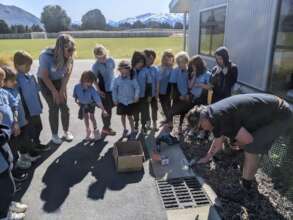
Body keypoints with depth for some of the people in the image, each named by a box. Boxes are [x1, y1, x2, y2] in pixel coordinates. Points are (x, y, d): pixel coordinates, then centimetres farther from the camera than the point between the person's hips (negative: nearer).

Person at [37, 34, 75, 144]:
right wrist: (54, 92, -14)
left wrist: (62, 90, -7)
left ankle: (66, 131, 20)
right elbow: (45, 76, -21)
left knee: (64, 106, 0)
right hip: (45, 82, -3)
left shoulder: (69, 57, -22)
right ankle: (54, 134, 12)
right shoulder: (46, 56, -33)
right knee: (54, 108, -6)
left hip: (60, 81, 3)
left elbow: (68, 73, -7)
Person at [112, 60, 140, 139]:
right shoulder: (117, 80, -6)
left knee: (129, 116, 5)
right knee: (123, 116, 15)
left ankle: (133, 131, 20)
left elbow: (137, 88, -7)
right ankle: (125, 129, 35)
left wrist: (136, 96, -17)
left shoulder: (132, 79, -10)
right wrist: (115, 99, -1)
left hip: (130, 101, -2)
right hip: (121, 101, 2)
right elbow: (114, 90, 1)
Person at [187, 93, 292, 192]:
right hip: (270, 109, 9)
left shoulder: (219, 117, -28)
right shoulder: (214, 112, 3)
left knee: (250, 148, -11)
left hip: (280, 115, -9)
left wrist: (238, 144, -1)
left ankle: (245, 185, 9)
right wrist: (207, 158, 25)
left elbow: (248, 139, -22)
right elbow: (218, 142, 16)